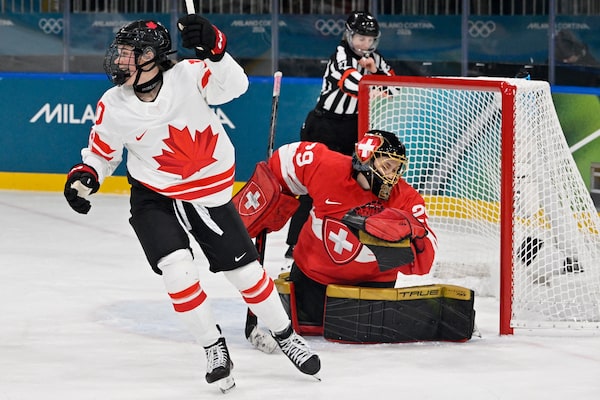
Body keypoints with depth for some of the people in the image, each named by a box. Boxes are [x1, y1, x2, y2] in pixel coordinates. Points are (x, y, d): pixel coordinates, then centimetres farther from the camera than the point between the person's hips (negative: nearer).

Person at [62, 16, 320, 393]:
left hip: (211, 194, 0)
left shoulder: (189, 76, -21)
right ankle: (214, 348, 3)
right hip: (154, 199, 1)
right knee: (178, 271, -19)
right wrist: (85, 175, -18)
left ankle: (286, 335, 31)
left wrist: (213, 48, -48)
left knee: (246, 272, 7)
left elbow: (235, 85, -34)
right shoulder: (113, 107, -14)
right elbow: (102, 152, 1)